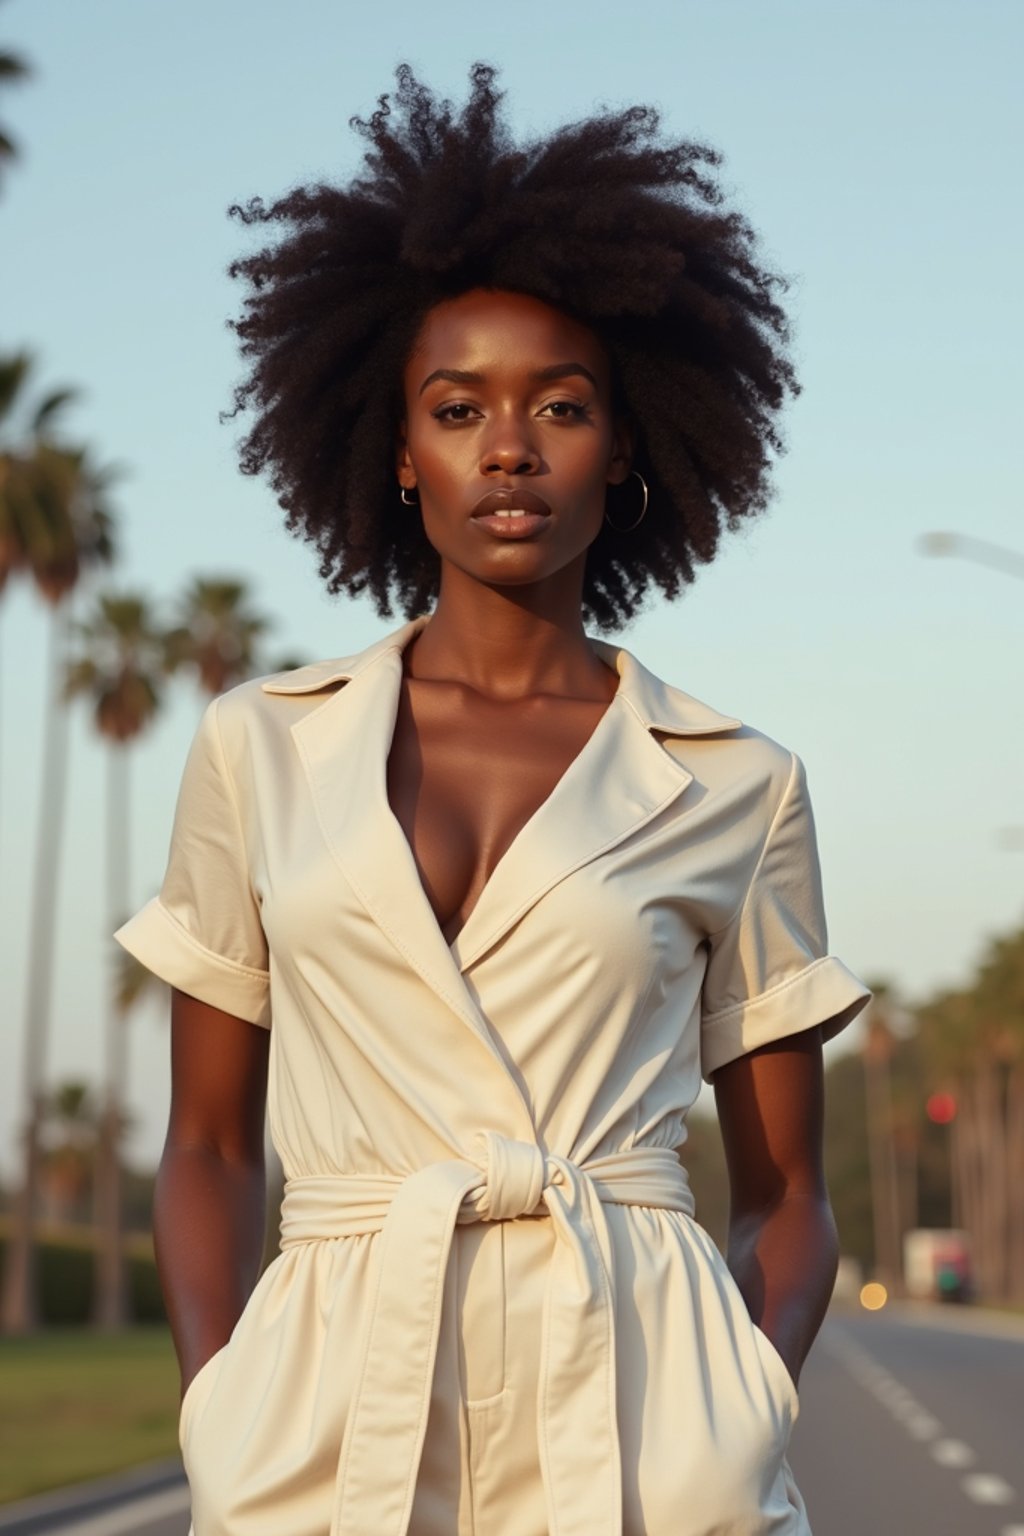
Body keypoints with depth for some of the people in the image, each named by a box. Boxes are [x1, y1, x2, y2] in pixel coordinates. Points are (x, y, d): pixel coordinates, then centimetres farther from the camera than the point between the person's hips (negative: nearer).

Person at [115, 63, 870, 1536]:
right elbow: (208, 1149, 12)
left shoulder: (737, 789, 5)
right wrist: (217, 1411, -4)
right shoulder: (263, 749, 7)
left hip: (632, 1417, -1)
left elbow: (786, 1192, 10)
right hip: (329, 1415, 1)